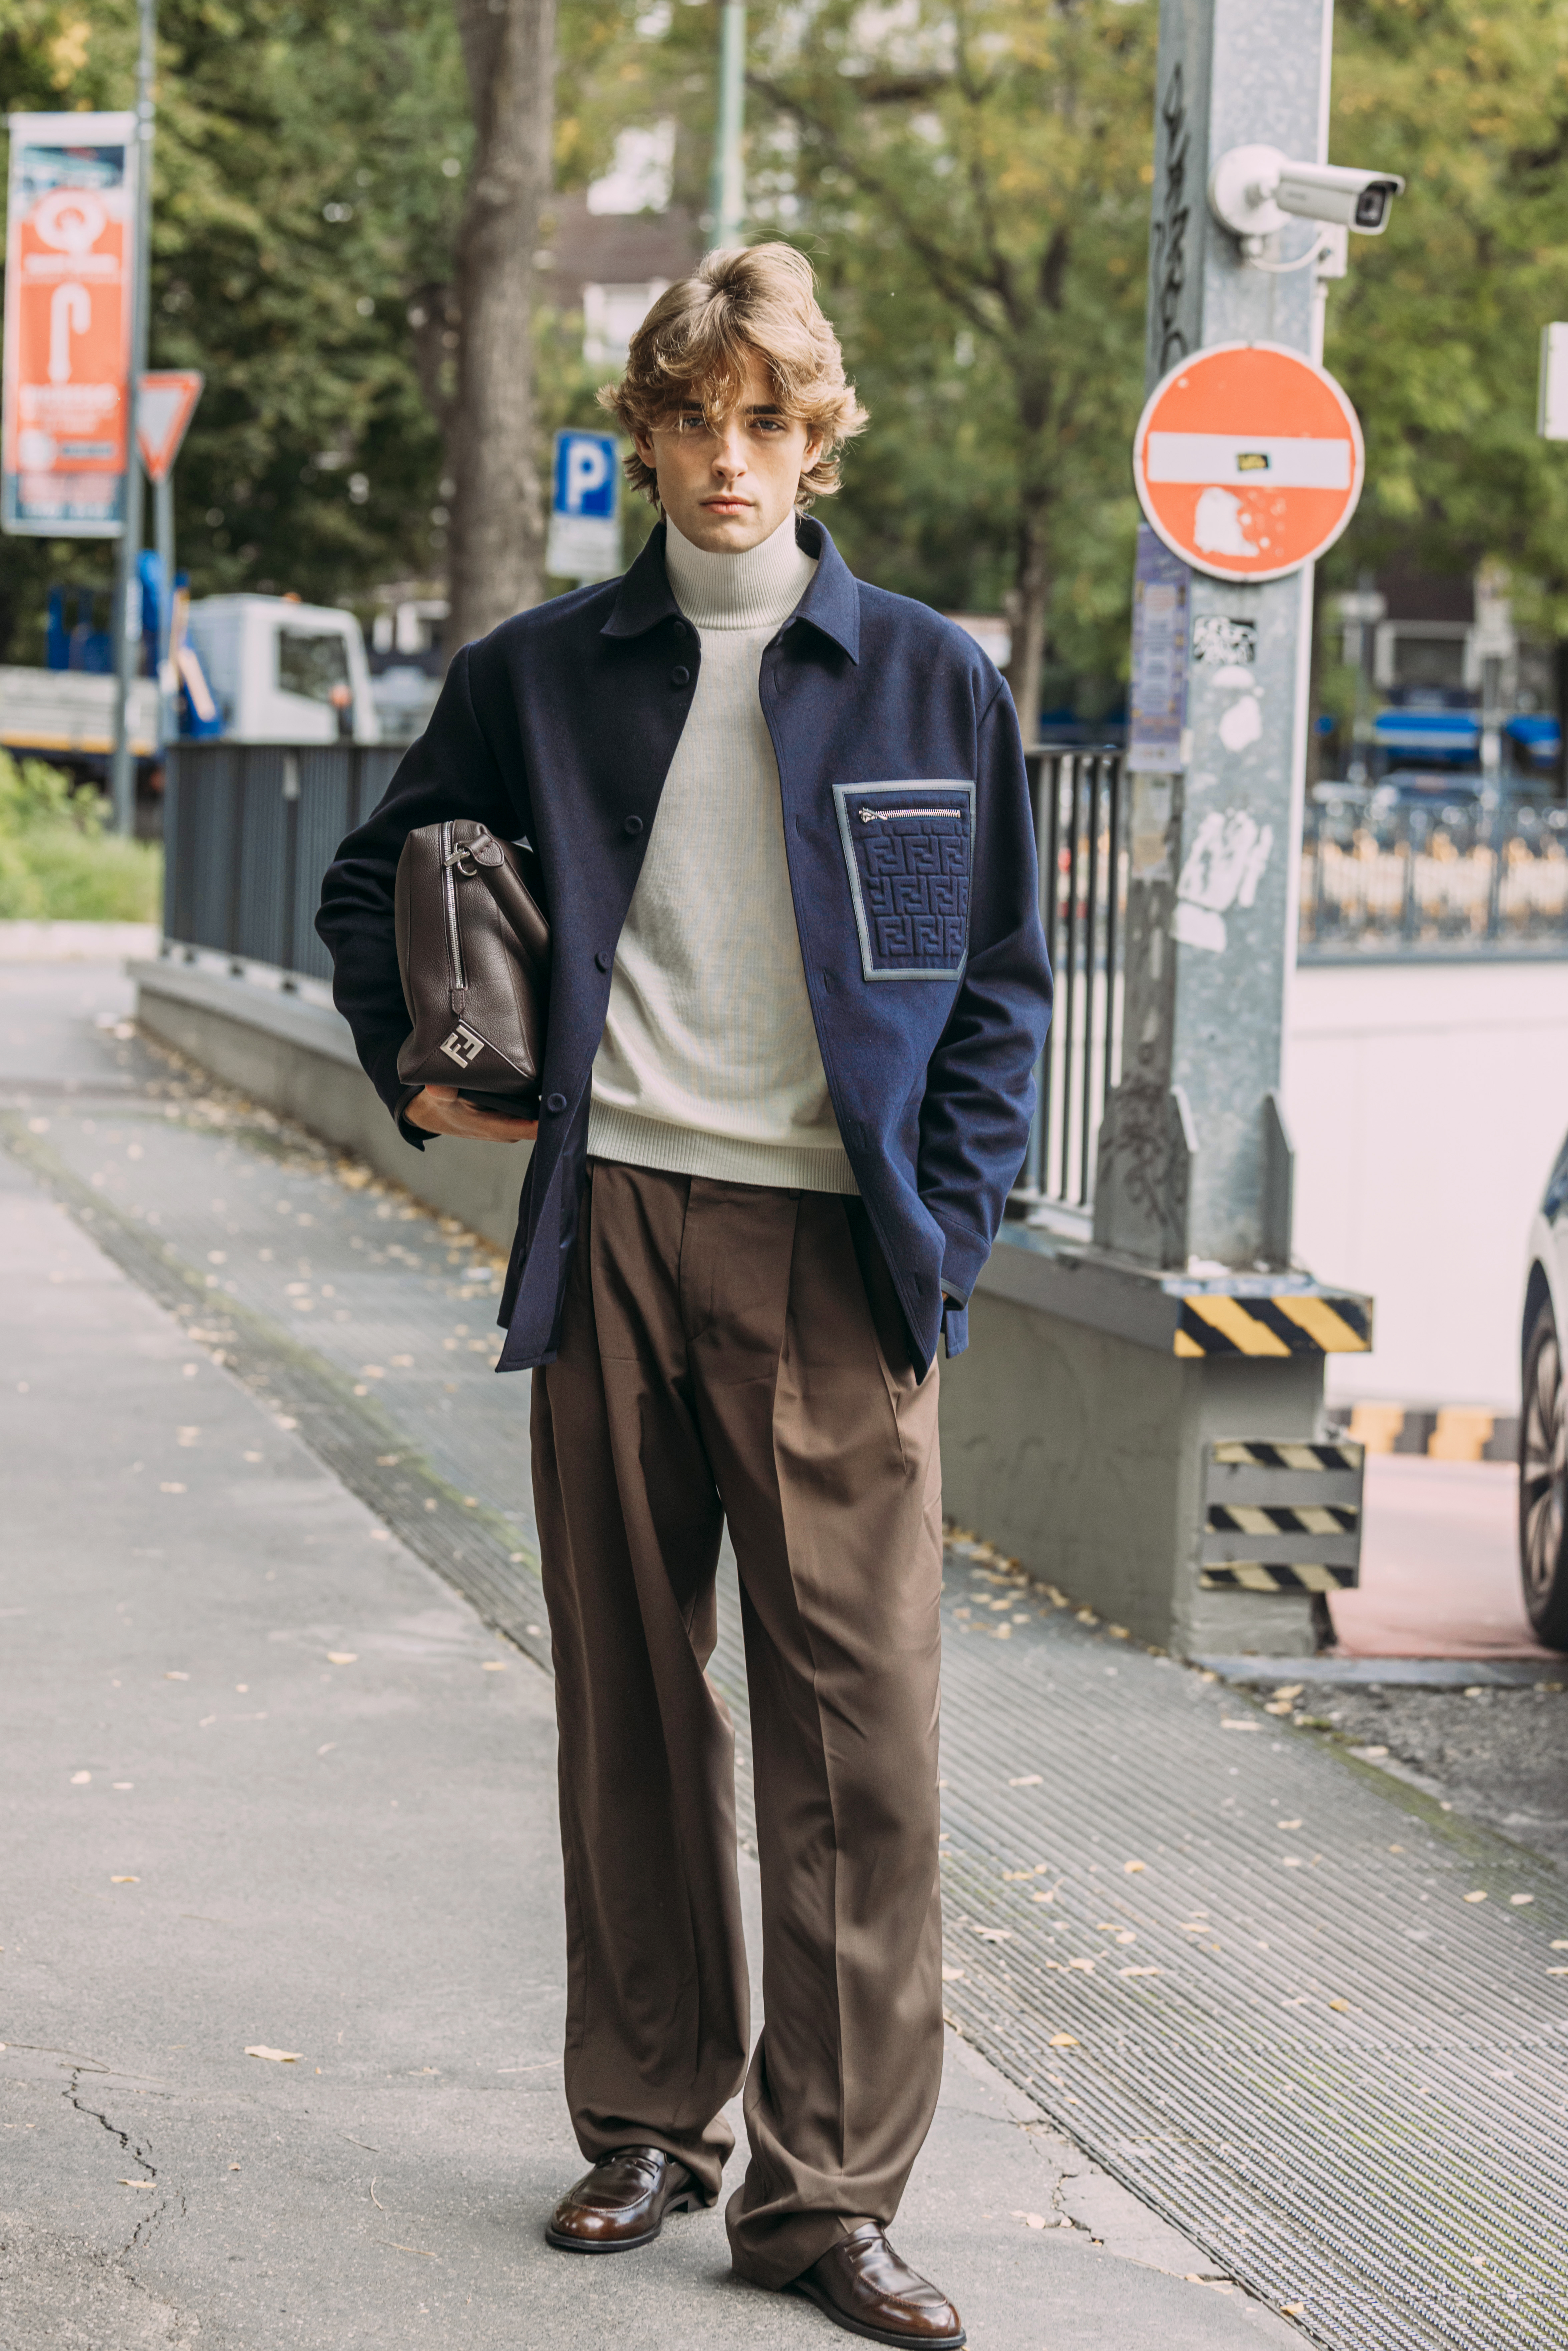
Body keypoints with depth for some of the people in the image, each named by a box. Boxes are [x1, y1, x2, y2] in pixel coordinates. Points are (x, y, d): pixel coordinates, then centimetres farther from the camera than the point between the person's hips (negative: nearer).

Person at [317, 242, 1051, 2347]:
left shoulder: (932, 684, 5)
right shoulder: (543, 674, 9)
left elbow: (1004, 985, 7)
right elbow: (376, 878, 23)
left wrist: (941, 1227, -3)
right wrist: (413, 1066, 8)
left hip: (832, 1246, -2)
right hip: (614, 1223, 2)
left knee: (858, 1721, -5)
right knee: (630, 1702, 8)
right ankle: (650, 2126, 21)